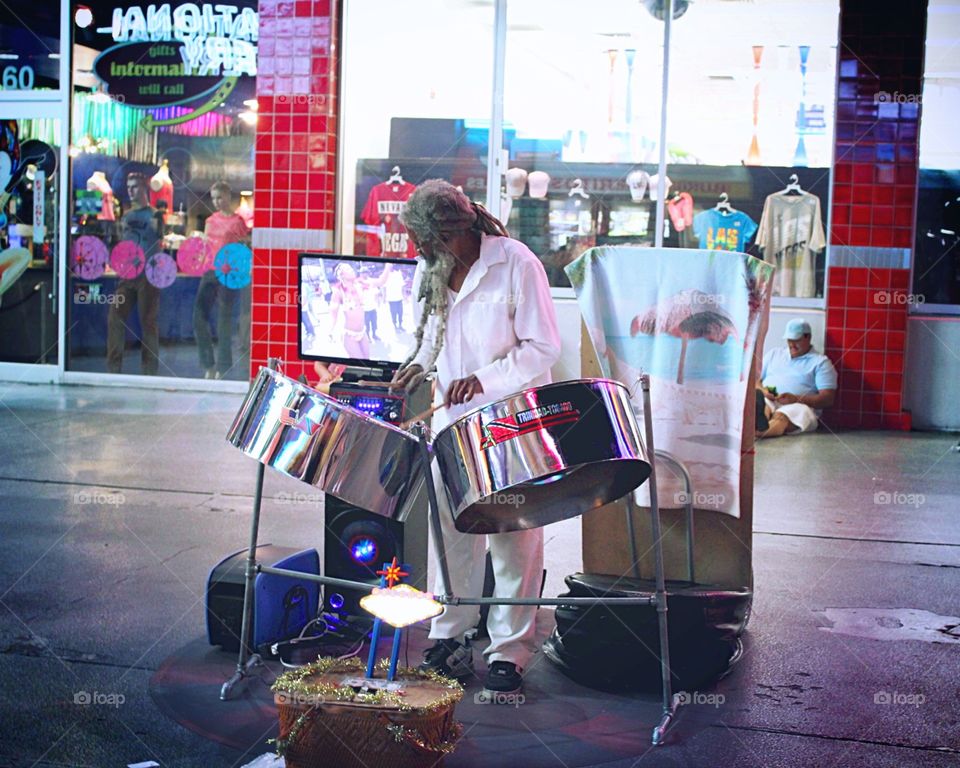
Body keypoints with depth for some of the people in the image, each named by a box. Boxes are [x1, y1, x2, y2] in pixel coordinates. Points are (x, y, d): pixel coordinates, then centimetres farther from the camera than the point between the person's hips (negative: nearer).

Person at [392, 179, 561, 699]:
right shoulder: (430, 267, 4)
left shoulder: (516, 265, -16)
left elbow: (543, 348, -14)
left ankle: (510, 652, 8)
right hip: (452, 418, 6)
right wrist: (421, 363, 1)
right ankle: (450, 634, 22)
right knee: (450, 525, 9)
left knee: (514, 537, 0)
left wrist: (484, 378, -24)